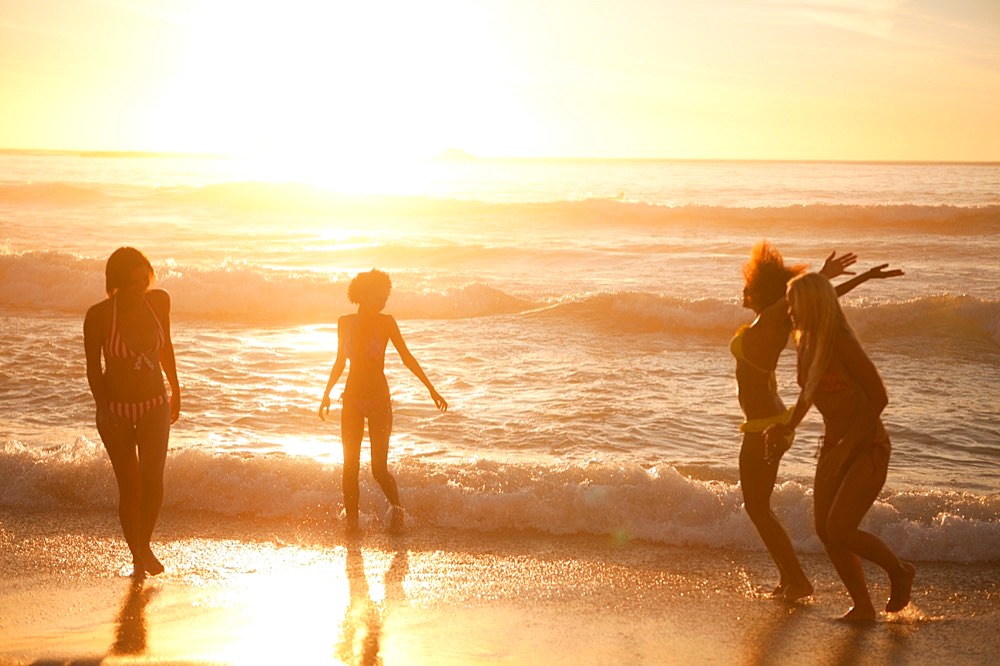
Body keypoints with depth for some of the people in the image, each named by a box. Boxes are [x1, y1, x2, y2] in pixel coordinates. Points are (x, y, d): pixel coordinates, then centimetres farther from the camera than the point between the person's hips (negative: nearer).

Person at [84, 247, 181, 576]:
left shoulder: (159, 301, -4)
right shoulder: (99, 315, -14)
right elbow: (93, 367, -5)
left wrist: (175, 389, 20)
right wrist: (102, 407, -17)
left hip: (155, 405, 2)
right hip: (116, 409, -2)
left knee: (153, 478, -17)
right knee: (129, 487, 2)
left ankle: (145, 544, 5)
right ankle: (137, 559, 18)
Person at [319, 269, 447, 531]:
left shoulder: (386, 322, -4)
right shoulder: (345, 323, 4)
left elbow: (407, 358, 0)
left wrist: (431, 389, -2)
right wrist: (327, 394, 20)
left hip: (379, 400, -3)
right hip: (352, 399, 3)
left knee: (379, 468, -6)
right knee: (350, 466, 1)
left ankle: (397, 507, 20)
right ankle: (351, 521, 10)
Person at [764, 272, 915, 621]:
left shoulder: (842, 344, -22)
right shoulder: (806, 343, 3)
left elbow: (879, 397, -21)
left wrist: (847, 445, -21)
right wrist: (787, 427, 15)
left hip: (868, 447, -8)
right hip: (834, 444, 8)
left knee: (839, 530, -13)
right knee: (825, 530, 4)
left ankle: (899, 570, 13)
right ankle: (863, 607, 16)